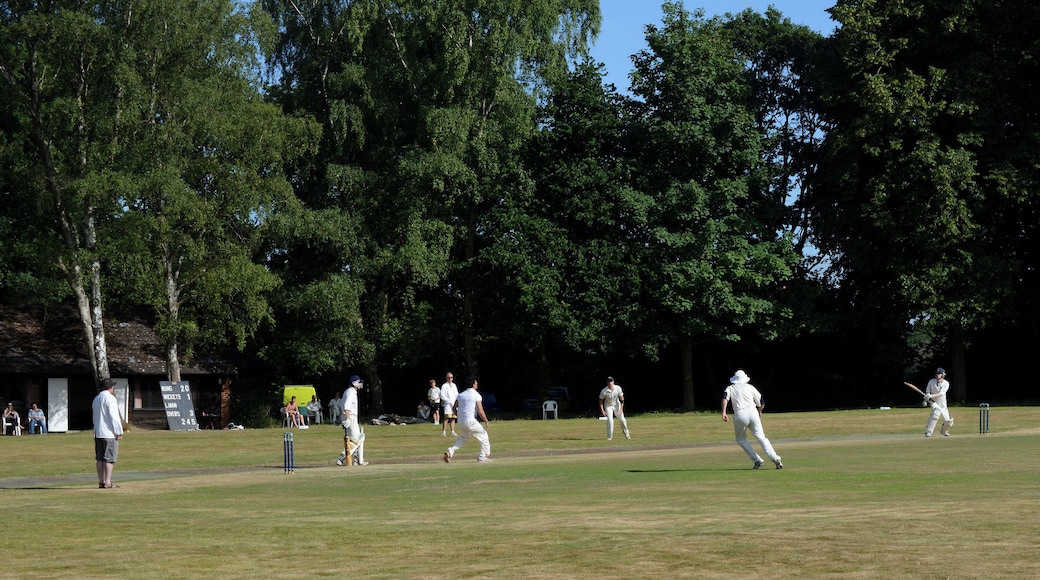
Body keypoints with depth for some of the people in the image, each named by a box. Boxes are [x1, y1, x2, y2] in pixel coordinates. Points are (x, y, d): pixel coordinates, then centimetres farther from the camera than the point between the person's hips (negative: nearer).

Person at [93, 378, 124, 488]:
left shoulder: (96, 399, 16)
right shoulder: (110, 398, -11)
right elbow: (114, 416, -15)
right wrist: (119, 431, -10)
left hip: (98, 433, 8)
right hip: (109, 433, -8)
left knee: (100, 458, 8)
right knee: (110, 458, -6)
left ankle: (101, 481, 9)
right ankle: (107, 482, -9)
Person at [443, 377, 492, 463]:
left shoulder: (460, 395, 12)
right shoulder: (477, 395, -6)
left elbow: (454, 408, 16)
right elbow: (480, 411, -13)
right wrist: (486, 421, -2)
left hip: (460, 421, 7)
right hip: (471, 421, -7)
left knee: (463, 437, 28)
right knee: (484, 437, 9)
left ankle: (450, 451, 9)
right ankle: (482, 457, 6)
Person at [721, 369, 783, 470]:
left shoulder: (730, 388, 16)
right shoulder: (750, 387, 19)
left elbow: (725, 398, -6)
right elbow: (761, 403, 18)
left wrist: (723, 412, -16)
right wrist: (759, 412, 38)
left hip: (740, 414, -1)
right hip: (753, 412, 1)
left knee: (741, 439, 17)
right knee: (761, 437, 4)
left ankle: (757, 460, 8)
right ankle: (775, 459, -12)